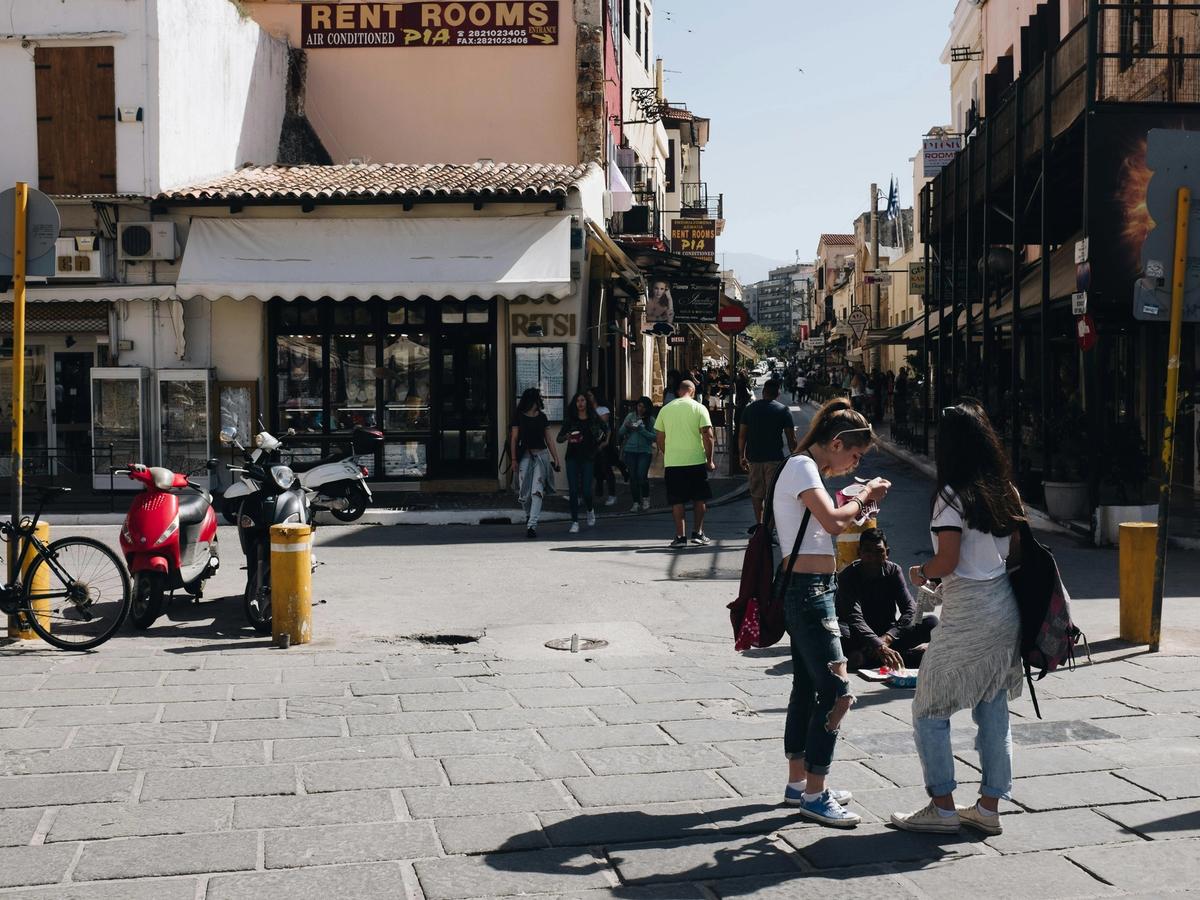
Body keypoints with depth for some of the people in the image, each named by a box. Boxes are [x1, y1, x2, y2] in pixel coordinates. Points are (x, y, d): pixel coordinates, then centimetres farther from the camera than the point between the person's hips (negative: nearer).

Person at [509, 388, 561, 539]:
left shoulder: (542, 417, 10)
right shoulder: (519, 417, 3)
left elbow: (548, 439, 13)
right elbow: (514, 439, 2)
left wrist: (555, 458, 7)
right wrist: (514, 459, -4)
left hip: (541, 455, 1)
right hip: (525, 456, -1)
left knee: (537, 491, -10)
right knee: (524, 493, 0)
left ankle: (532, 525, -12)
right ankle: (529, 516, 29)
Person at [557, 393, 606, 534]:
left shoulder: (594, 419, 4)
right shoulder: (570, 420, 5)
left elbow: (603, 435, 15)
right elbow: (559, 438, 4)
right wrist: (566, 437, -16)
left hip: (588, 458, -1)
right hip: (572, 458, 1)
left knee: (586, 490, -6)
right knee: (573, 490, -4)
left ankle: (590, 510, 27)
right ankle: (575, 522, 2)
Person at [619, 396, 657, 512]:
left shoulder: (651, 420, 0)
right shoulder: (630, 416, 7)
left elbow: (654, 437, -8)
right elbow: (621, 433, 8)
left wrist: (641, 430, -15)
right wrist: (626, 426, -12)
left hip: (645, 451, -3)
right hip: (630, 450, 3)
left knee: (642, 476, -12)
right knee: (633, 477, 2)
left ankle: (646, 499, 11)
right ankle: (636, 503, 12)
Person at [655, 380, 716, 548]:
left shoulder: (665, 409, 5)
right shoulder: (699, 408, -2)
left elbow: (660, 438, 8)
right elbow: (707, 436, -8)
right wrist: (710, 460, 1)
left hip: (672, 463, 1)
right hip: (696, 460, -1)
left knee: (677, 501, 5)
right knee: (699, 499, 13)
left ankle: (680, 536, 3)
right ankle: (698, 533, 13)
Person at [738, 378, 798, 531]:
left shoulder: (749, 409, 5)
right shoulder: (783, 410, -4)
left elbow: (742, 435, 4)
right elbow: (791, 438, -5)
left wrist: (742, 456, 12)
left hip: (753, 457, 3)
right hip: (774, 458, -3)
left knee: (756, 492, 17)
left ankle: (759, 523, 19)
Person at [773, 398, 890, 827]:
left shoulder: (806, 468, 18)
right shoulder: (801, 466, -13)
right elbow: (833, 522, -25)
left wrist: (860, 500, 7)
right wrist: (863, 498, -9)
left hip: (811, 591, 11)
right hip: (808, 591, -11)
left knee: (807, 689, 16)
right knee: (836, 692, -10)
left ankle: (799, 783, 24)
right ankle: (813, 795, -4)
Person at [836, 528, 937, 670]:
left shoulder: (893, 571, -2)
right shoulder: (847, 576, -14)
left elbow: (910, 609, -12)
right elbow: (854, 618, -28)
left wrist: (888, 638, -30)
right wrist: (880, 647, -44)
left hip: (888, 636, 4)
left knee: (931, 621, -17)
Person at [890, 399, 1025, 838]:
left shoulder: (953, 496, -15)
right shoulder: (1005, 491, 7)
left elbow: (947, 561, -17)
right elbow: (1015, 551, 11)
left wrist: (919, 573, 2)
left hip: (967, 614, -8)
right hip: (1005, 607, 8)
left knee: (929, 711, 4)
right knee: (994, 710, 13)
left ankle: (942, 806, 6)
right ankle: (988, 806, 19)